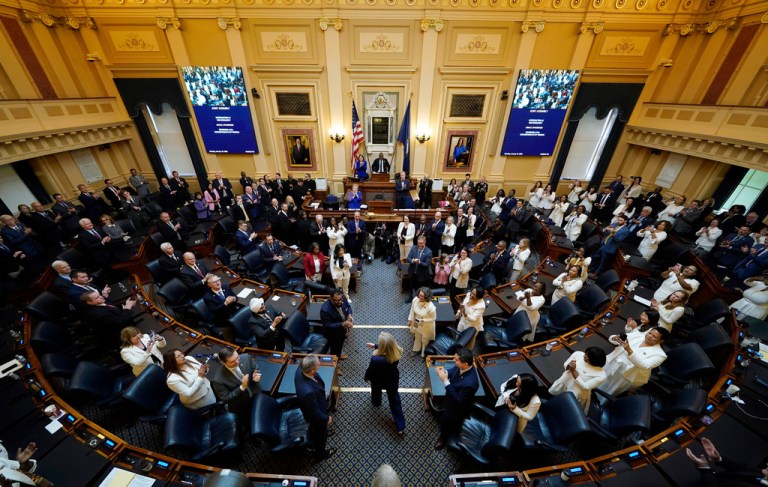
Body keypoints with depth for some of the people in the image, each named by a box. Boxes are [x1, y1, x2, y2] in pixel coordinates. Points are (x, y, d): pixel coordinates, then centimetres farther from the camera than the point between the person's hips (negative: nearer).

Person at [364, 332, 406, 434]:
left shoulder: (376, 359, -43)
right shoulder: (397, 351, -31)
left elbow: (370, 371, -21)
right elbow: (387, 348, -6)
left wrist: (366, 377, 1)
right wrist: (375, 346, 4)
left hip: (378, 381, -2)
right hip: (393, 380, 2)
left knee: (376, 391, 34)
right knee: (394, 400, 26)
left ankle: (376, 402, 67)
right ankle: (400, 426, 37)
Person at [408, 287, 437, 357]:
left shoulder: (431, 306, -38)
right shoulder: (415, 300, -24)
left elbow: (433, 318, -22)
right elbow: (412, 310, -5)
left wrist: (423, 320, -31)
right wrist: (410, 320, 0)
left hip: (426, 326, -4)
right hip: (416, 324, 4)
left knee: (425, 339, 25)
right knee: (417, 337, 32)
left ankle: (424, 352, 56)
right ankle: (417, 349, 62)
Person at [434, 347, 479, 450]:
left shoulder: (470, 383, -44)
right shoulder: (461, 366, -23)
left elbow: (458, 400, -32)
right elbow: (452, 371, -2)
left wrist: (445, 381, -38)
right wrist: (444, 372, -25)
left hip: (458, 407, -6)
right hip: (450, 398, 6)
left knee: (445, 421, 19)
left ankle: (443, 438, 51)